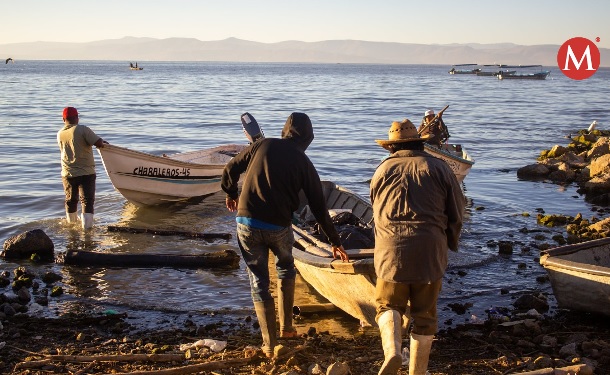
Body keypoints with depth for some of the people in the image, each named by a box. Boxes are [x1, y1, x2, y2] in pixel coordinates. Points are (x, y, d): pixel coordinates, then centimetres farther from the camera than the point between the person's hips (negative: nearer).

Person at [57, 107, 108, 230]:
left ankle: (72, 222, 38)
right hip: (86, 172, -5)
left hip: (67, 173, 5)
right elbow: (99, 143, -21)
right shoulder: (82, 129, -14)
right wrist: (102, 142, 5)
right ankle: (86, 224, -5)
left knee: (70, 199, 20)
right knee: (87, 199, 0)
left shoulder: (60, 134, 3)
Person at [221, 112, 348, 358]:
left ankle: (269, 345, 10)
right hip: (279, 227, 0)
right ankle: (286, 327, 30)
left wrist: (231, 194, 29)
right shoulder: (304, 163, 3)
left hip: (247, 222, 0)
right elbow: (319, 208, 6)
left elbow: (230, 169, 9)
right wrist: (335, 242, 15)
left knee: (259, 281, 9)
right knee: (286, 269, 28)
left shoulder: (263, 145, 5)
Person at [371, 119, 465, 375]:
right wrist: (450, 243, 25)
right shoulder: (438, 168, 6)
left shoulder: (382, 170, 9)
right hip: (430, 250, 0)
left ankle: (392, 352, -13)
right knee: (424, 314, 10)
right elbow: (457, 210, 9)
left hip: (391, 250, 0)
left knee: (388, 305, 13)